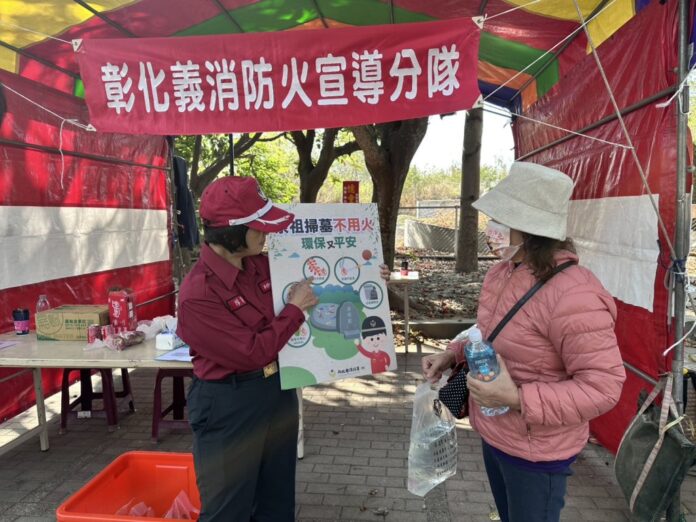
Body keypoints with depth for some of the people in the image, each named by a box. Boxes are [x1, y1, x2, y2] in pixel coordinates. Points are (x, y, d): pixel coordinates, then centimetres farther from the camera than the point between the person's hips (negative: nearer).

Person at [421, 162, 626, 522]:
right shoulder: (502, 272, -2)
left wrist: (517, 399, -34)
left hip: (535, 452, -8)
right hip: (493, 433, 8)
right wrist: (452, 355, -2)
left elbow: (603, 386, -28)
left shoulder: (572, 295, -31)